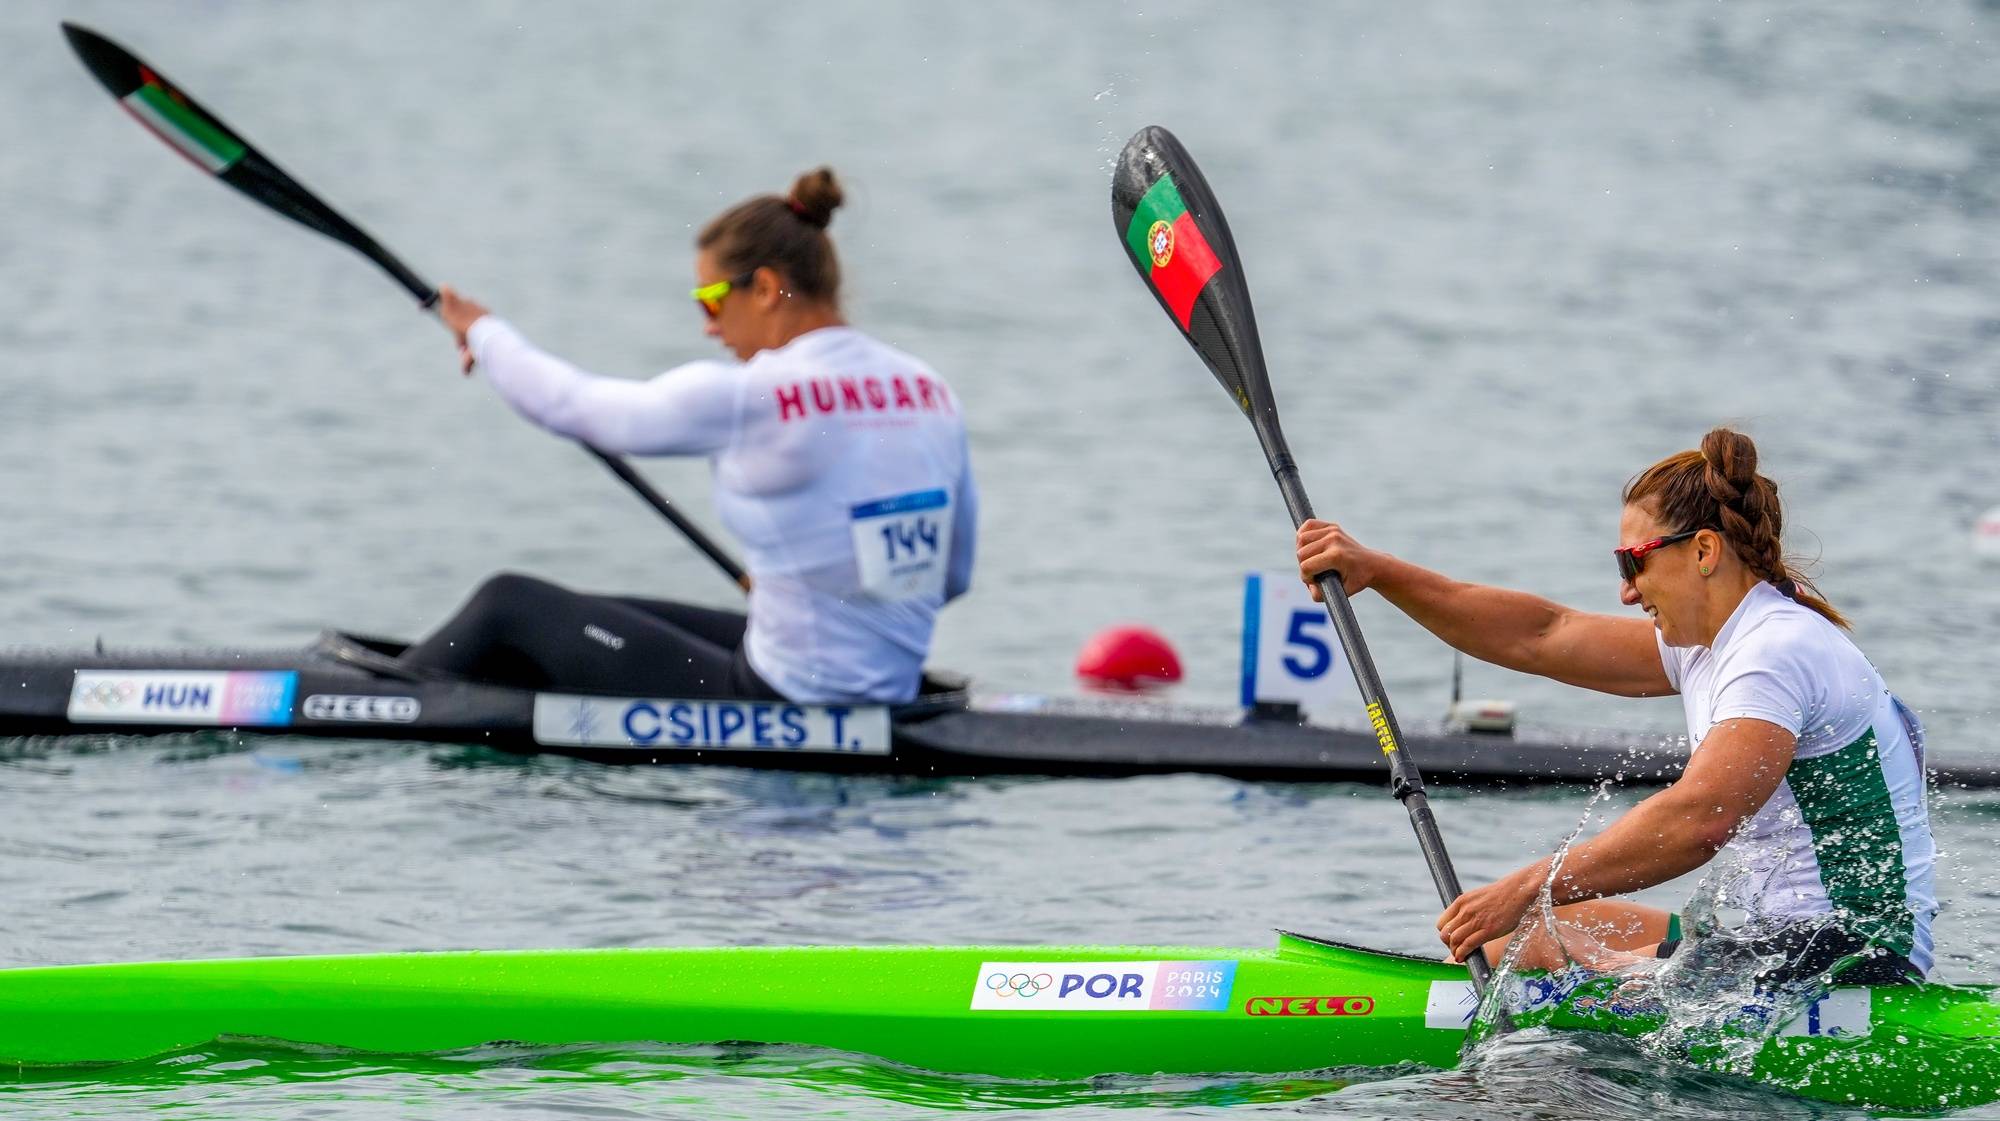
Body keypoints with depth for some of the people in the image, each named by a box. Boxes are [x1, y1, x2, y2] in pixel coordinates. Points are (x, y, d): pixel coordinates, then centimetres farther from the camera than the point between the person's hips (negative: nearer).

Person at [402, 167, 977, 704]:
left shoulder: (741, 397, -17)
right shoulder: (930, 391, 3)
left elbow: (571, 404, -3)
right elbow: (951, 575, 13)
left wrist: (483, 333, 17)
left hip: (778, 707, -8)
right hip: (883, 708, 8)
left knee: (510, 605, 10)